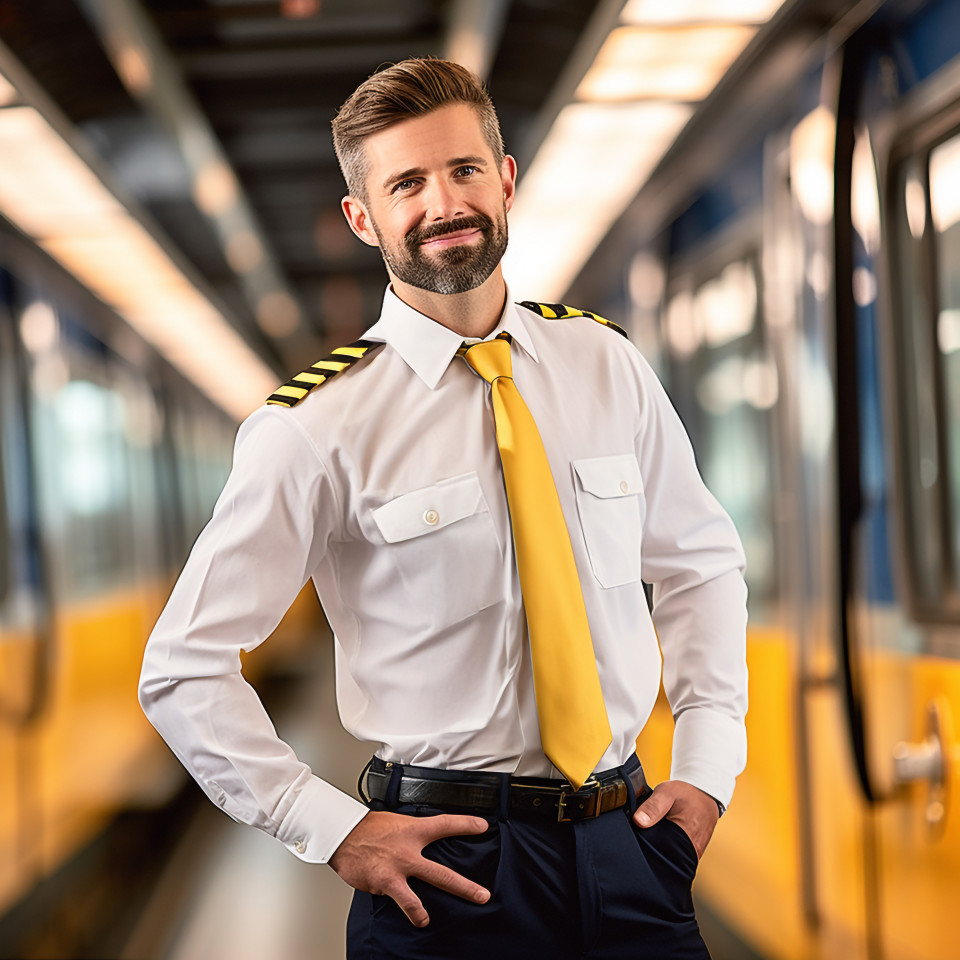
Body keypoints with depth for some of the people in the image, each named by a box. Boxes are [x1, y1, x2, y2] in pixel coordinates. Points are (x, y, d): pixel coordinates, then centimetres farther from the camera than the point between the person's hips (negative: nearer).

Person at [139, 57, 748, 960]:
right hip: (449, 862, -3)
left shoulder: (606, 366, 3)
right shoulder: (316, 427, -9)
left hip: (628, 842, 4)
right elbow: (183, 668, -6)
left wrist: (706, 766, 4)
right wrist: (336, 829, -11)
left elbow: (700, 562, 15)